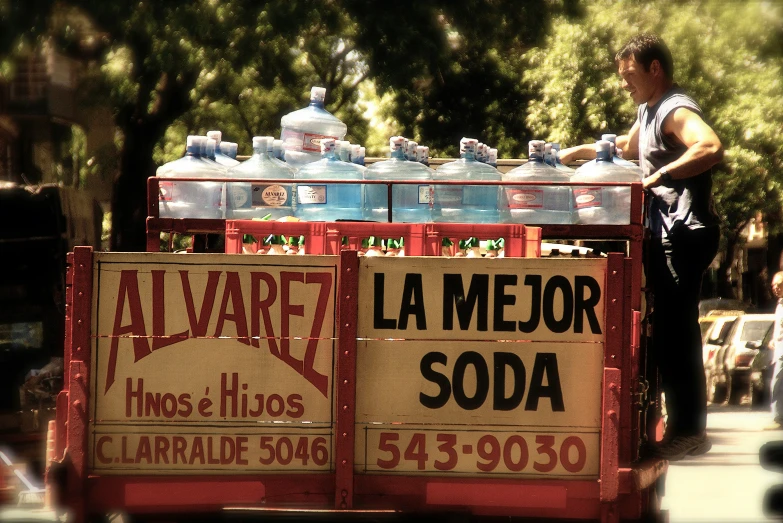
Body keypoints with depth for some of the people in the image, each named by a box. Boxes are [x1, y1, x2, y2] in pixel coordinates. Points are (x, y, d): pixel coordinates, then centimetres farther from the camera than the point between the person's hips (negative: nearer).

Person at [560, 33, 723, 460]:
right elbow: (628, 147, 38)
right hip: (665, 233, 11)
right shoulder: (648, 110, 18)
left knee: (676, 332, -10)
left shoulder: (676, 111, -15)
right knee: (669, 332, 13)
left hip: (684, 232, -11)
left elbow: (711, 148, -34)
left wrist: (659, 175, -34)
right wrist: (578, 152, 28)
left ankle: (689, 431, -8)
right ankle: (682, 425, 18)